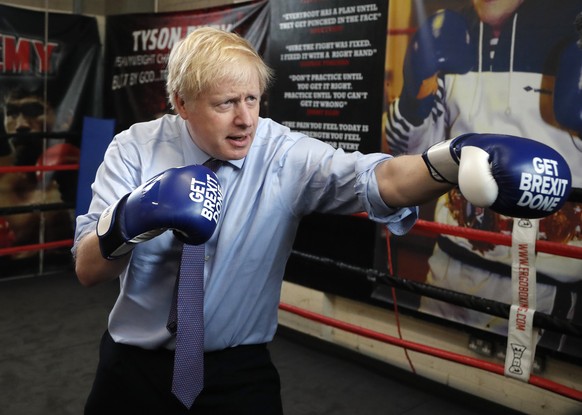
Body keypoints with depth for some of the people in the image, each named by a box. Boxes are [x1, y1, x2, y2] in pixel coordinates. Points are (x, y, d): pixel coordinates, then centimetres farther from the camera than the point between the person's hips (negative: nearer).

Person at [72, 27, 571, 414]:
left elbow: (377, 179, -29)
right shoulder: (135, 149, -10)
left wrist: (458, 158, -49)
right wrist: (130, 218, -36)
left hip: (238, 371, -1)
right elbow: (87, 270, -15)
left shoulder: (285, 155, -13)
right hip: (136, 363, 2)